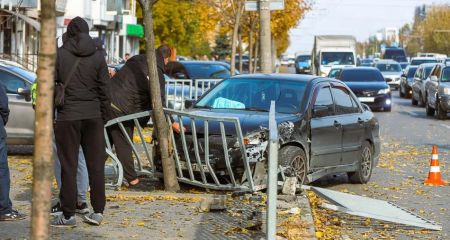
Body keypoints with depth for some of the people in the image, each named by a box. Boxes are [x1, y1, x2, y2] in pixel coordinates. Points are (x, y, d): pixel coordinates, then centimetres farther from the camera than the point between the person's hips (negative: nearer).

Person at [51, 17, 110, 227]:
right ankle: (98, 211, 12)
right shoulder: (98, 56, 3)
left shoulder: (59, 54, -3)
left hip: (67, 116, -2)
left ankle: (68, 215, 3)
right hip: (93, 116, 3)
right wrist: (103, 117, 12)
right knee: (95, 164, 9)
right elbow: (104, 90, 4)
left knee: (69, 166, 1)